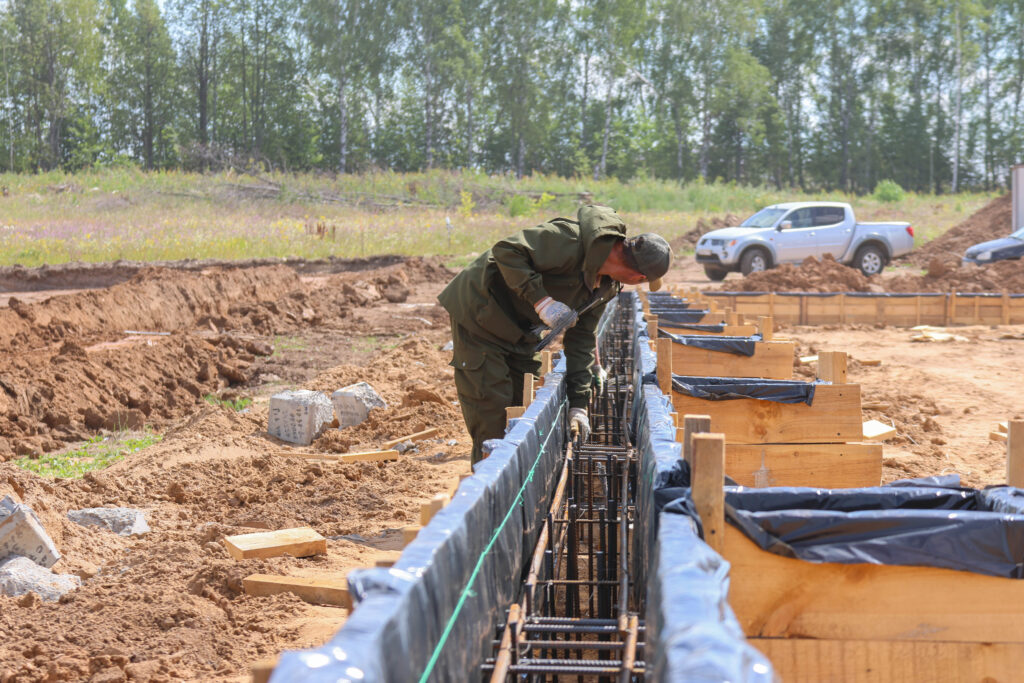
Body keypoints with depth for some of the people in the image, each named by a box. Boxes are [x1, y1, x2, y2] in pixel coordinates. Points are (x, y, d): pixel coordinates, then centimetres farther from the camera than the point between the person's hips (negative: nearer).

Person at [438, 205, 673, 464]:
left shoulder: (608, 285, 0)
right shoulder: (571, 241, -29)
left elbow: (581, 337, 4)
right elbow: (506, 250, -30)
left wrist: (578, 403, 0)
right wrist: (541, 300, -34)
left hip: (519, 332, 9)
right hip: (479, 312, -9)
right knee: (491, 415, -9)